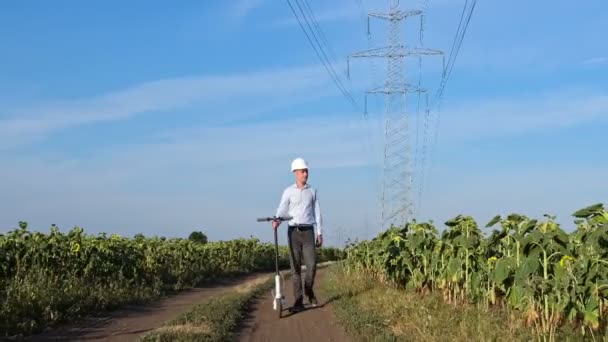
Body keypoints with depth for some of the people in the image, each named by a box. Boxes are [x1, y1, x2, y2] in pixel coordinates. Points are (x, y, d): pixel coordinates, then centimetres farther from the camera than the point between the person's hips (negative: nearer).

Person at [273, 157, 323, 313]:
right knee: (295, 267, -1)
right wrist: (277, 220, -27)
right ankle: (298, 301, 3)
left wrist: (320, 233, 6)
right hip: (293, 231, -1)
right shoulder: (288, 191, 4)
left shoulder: (312, 191, 9)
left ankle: (309, 289, 21)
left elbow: (317, 212, 11)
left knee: (312, 265, -8)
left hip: (308, 231, 1)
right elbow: (282, 210, -5)